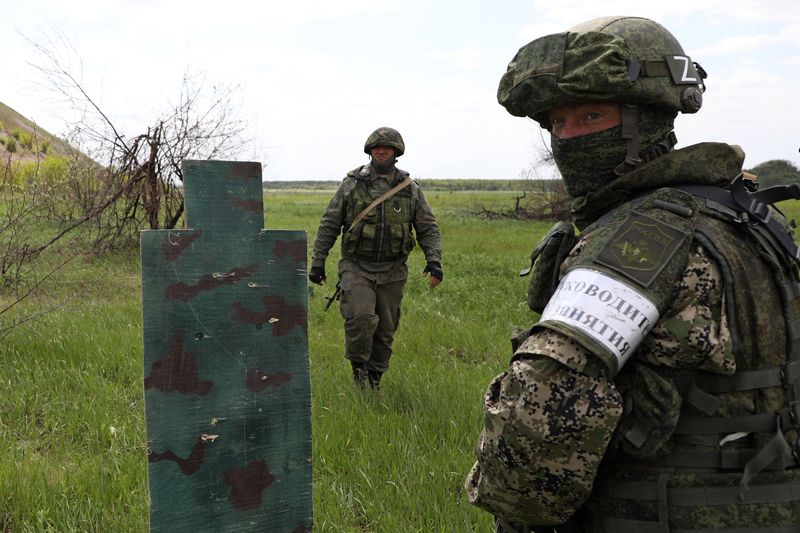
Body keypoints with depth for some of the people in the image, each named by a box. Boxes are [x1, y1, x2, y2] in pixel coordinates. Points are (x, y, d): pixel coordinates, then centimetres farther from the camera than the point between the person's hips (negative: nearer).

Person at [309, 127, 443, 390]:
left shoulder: (411, 190, 5)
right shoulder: (352, 185, 1)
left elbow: (428, 228, 7)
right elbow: (329, 225, 4)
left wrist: (434, 260, -9)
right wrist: (317, 262, 1)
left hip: (392, 272, 2)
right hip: (356, 267, -2)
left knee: (385, 330, 7)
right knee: (361, 316, -22)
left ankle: (374, 378, 25)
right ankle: (358, 366, 1)